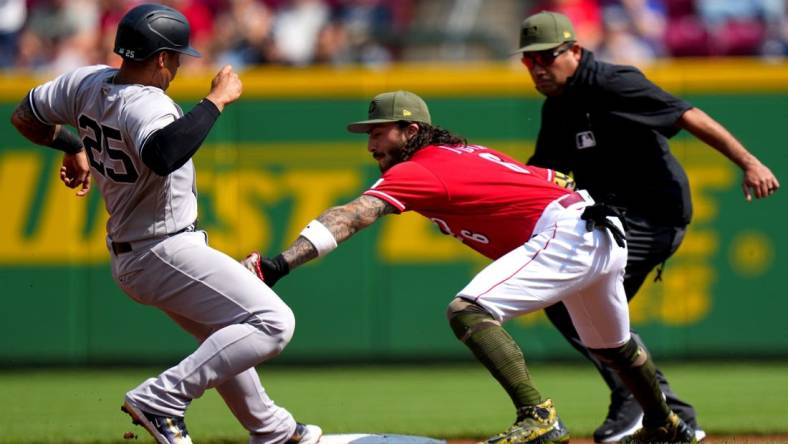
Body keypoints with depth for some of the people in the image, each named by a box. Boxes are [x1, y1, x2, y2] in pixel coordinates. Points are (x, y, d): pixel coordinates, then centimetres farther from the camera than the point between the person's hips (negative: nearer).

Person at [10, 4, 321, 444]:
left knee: (225, 336, 27)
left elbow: (26, 117, 13)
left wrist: (73, 145, 30)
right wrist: (216, 101, -37)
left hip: (126, 255, 10)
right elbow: (164, 156, -48)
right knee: (273, 321, -16)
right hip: (167, 254, -10)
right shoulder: (147, 106, -26)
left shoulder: (87, 83, 0)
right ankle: (163, 399, -19)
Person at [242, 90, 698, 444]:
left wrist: (280, 264, -32)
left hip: (564, 233, -11)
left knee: (469, 311, -21)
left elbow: (350, 217, -21)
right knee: (613, 345, 33)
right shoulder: (462, 153, 19)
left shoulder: (417, 171, -8)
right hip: (608, 237, 11)